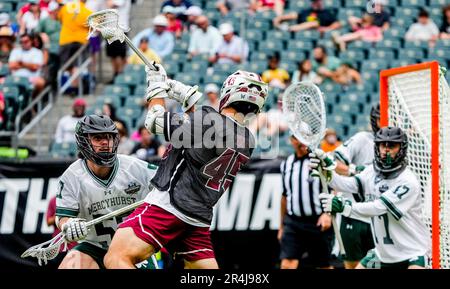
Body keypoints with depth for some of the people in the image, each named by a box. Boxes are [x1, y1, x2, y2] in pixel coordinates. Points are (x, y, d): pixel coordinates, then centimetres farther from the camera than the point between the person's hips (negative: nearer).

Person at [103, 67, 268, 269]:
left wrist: (157, 86, 13)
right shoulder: (248, 141, 9)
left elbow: (154, 121, -3)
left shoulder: (209, 119, -12)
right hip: (199, 220, 8)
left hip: (169, 205, -8)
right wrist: (189, 100, 32)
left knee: (116, 259, -18)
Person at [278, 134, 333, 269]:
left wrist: (328, 213, -25)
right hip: (293, 222, 3)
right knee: (287, 264, -11)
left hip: (319, 222, -3)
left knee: (324, 266, 9)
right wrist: (281, 226, 22)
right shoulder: (286, 164, 12)